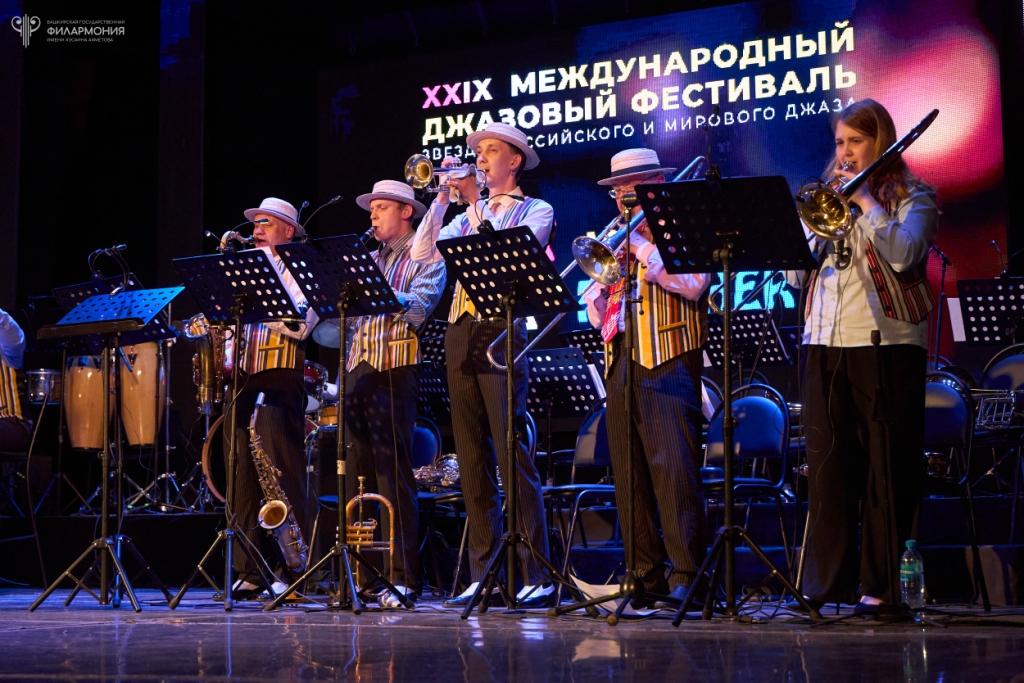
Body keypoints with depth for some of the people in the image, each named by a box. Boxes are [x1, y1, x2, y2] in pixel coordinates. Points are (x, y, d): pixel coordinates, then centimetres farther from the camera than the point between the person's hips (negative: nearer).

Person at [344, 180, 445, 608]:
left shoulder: (425, 258, 4)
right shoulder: (368, 261, 22)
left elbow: (416, 310, -13)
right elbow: (346, 315, 16)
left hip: (394, 373, -6)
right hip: (357, 371, 6)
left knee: (393, 472, -9)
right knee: (357, 474, 4)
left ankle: (404, 577, -7)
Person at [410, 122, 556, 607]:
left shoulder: (536, 210, 7)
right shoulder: (467, 216, 23)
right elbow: (424, 252, 8)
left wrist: (476, 203, -9)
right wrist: (444, 196, 1)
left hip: (501, 332, -6)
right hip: (460, 335, 6)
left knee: (513, 457, -11)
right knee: (472, 459, 5)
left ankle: (538, 577, -9)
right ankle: (483, 575, 9)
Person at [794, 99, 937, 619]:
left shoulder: (912, 197, 4)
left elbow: (903, 254, -16)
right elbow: (795, 273, 12)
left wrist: (866, 202, -9)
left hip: (886, 343, -5)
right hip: (825, 342, 5)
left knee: (887, 467, -2)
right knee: (827, 463, 3)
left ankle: (882, 585, 2)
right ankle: (826, 581, 9)